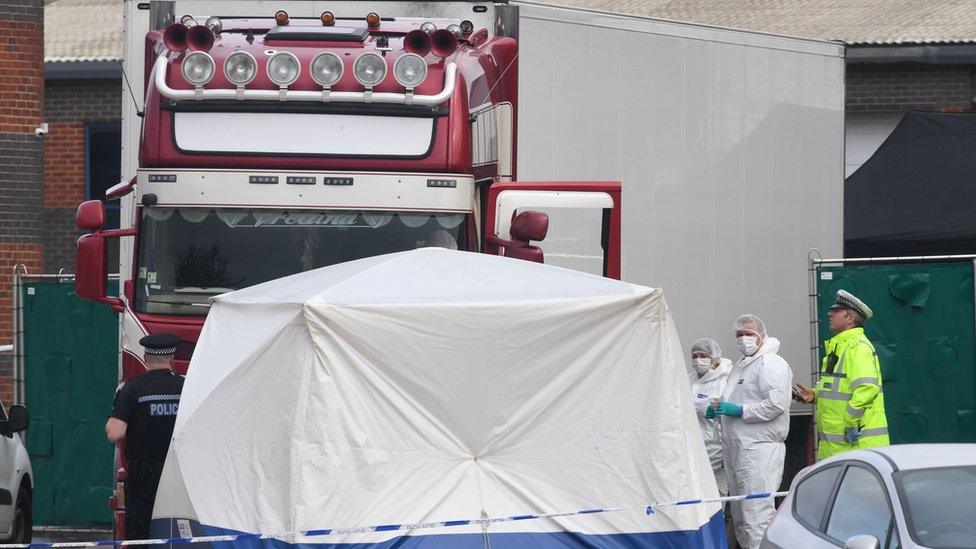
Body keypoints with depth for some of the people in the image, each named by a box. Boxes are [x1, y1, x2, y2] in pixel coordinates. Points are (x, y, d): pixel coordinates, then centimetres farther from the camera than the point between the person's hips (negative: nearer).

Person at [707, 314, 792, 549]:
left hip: (759, 449, -10)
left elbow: (776, 404, -20)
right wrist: (719, 410, 14)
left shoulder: (771, 364, -8)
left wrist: (739, 410, -18)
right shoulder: (740, 365, 22)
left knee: (757, 511, -14)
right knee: (740, 513, 13)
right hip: (736, 448, 10)